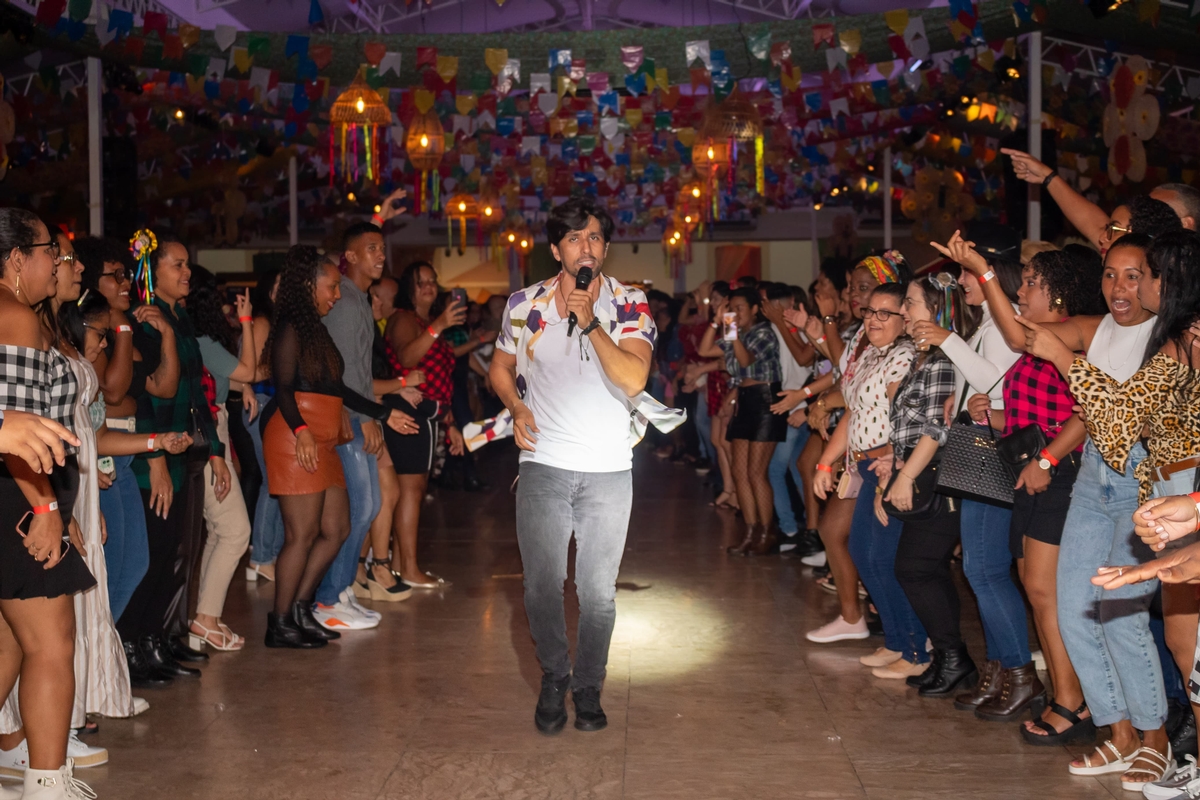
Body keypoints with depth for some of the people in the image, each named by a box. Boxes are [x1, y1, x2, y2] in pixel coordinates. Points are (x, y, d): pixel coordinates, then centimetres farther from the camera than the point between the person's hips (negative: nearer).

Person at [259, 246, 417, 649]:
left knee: (336, 529, 9)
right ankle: (281, 624, 4)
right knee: (303, 533, -7)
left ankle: (301, 607, 19)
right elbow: (284, 387, -15)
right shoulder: (291, 328, -6)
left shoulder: (316, 329, 21)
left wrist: (384, 415, 27)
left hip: (322, 442, 10)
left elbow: (336, 388, 25)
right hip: (295, 439, -10)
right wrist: (300, 430, -30)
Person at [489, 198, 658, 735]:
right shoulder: (526, 304, 3)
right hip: (543, 465, 1)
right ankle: (554, 679, 29)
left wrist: (589, 321, -20)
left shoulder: (630, 306, -2)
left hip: (608, 469, -1)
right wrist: (517, 409, -1)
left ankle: (588, 687, 27)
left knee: (598, 592, 6)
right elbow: (500, 367, 17)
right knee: (541, 587, 4)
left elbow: (633, 378, -17)